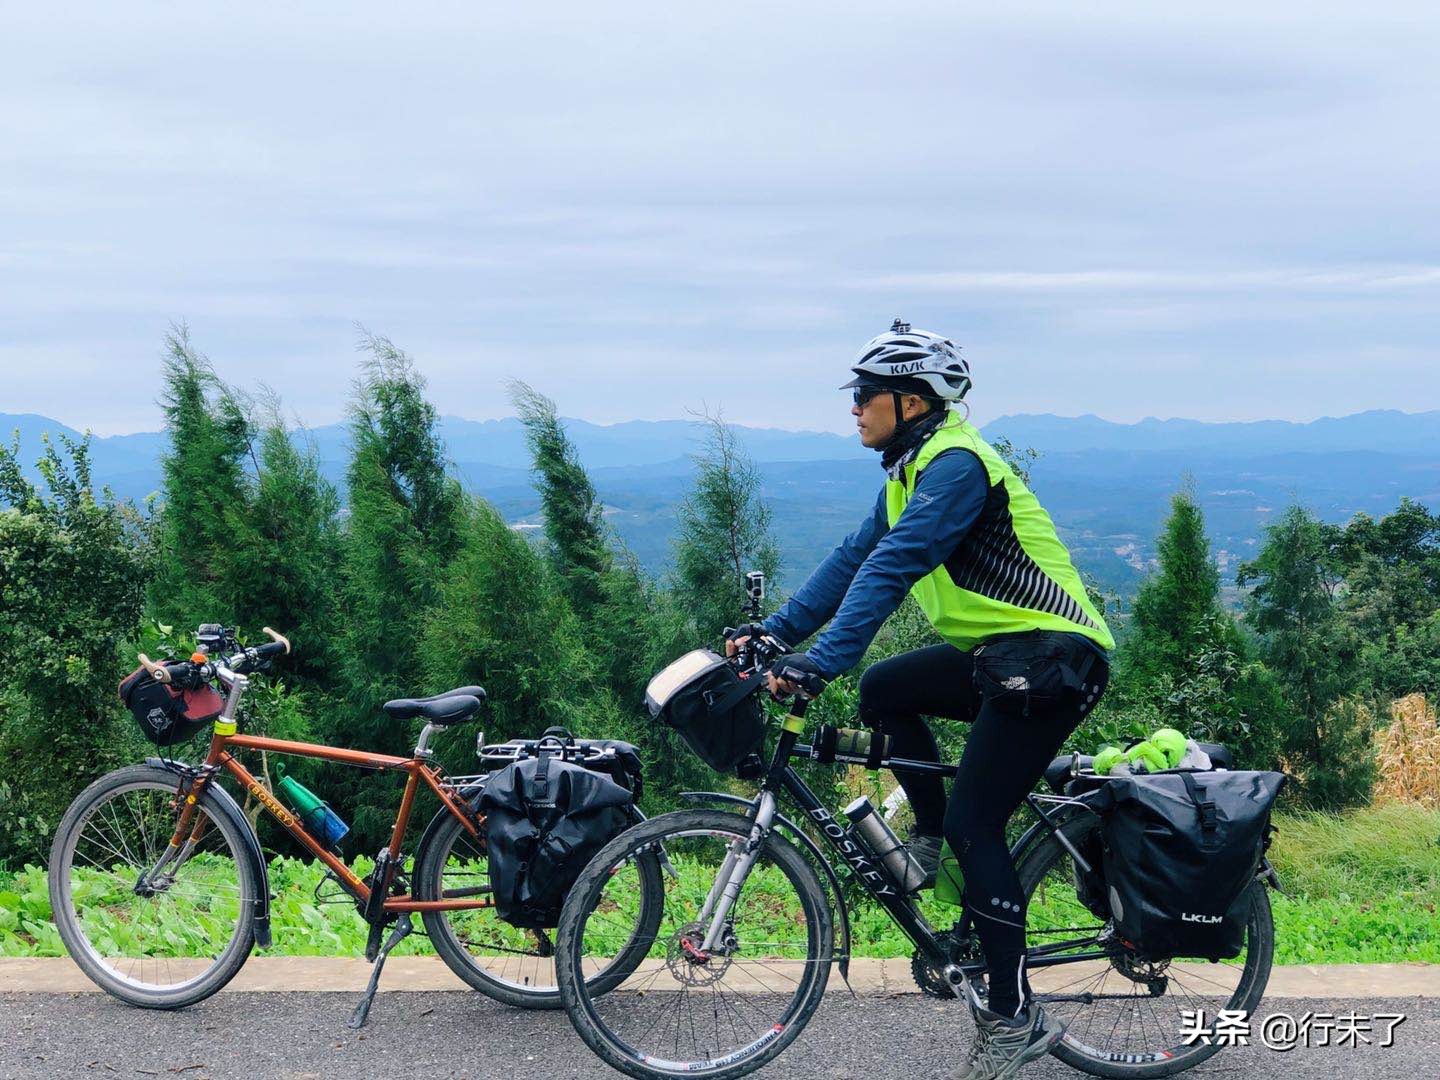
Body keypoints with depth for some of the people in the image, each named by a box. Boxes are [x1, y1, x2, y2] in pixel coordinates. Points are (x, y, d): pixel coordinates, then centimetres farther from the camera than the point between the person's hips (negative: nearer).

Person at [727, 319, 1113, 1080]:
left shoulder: (955, 464, -18)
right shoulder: (912, 470, 13)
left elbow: (891, 568, -28)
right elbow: (854, 557, 14)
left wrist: (819, 663, -33)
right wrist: (775, 631, 7)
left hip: (1052, 659, -10)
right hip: (996, 654, 10)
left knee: (973, 822, -10)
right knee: (884, 689, 7)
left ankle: (1014, 1018, -2)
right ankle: (931, 835, 16)